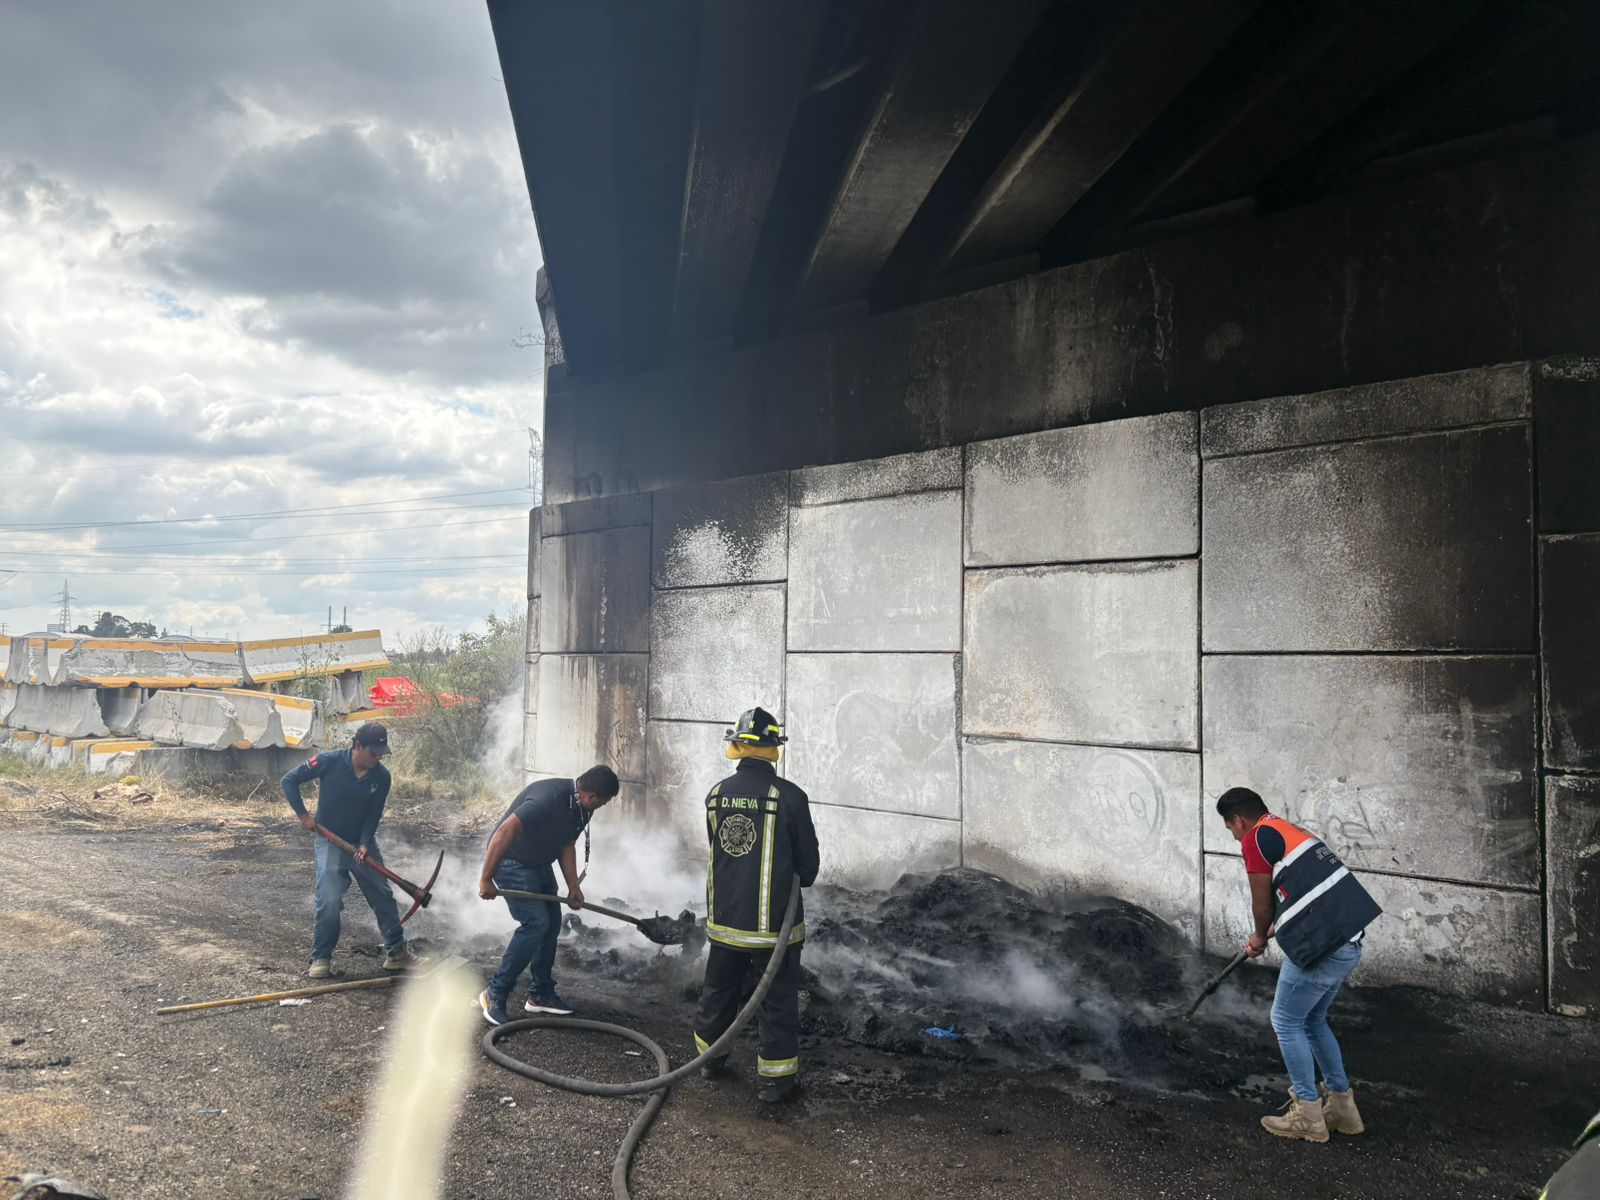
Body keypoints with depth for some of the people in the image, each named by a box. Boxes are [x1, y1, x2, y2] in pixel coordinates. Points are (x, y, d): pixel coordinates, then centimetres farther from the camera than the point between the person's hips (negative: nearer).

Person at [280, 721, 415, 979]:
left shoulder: (381, 776, -11)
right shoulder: (329, 762, -19)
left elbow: (373, 815, -6)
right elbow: (289, 780, -9)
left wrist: (365, 845, -20)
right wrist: (303, 815, -12)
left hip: (363, 843, 3)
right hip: (330, 843, -3)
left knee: (383, 897, 7)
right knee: (329, 902, -12)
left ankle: (397, 952, 20)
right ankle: (321, 958, 7)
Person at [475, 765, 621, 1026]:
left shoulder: (581, 808, -3)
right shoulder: (549, 798, -33)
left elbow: (567, 846, 11)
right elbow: (505, 831, -34)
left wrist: (573, 887, 5)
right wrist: (486, 879, -31)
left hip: (540, 865, 9)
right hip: (512, 862, -9)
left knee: (552, 925, 9)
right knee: (535, 923, -17)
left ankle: (541, 994, 22)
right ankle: (495, 995, -7)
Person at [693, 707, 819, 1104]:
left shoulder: (717, 795, -2)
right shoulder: (789, 796, -15)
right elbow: (808, 862, -6)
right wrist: (797, 882, 16)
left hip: (724, 918, 4)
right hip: (774, 923, -4)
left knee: (718, 991, 21)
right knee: (778, 1000, 8)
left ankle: (710, 1057, 37)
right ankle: (776, 1078, 13)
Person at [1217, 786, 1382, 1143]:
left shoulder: (1257, 838, -7)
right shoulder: (1293, 831, 19)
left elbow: (1262, 905, -2)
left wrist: (1260, 938, 17)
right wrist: (1270, 932, 36)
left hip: (1322, 946, -9)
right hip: (1348, 942, 9)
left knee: (1287, 1022, 7)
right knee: (1313, 1021, 22)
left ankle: (1307, 1116, 13)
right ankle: (1342, 1106, 29)